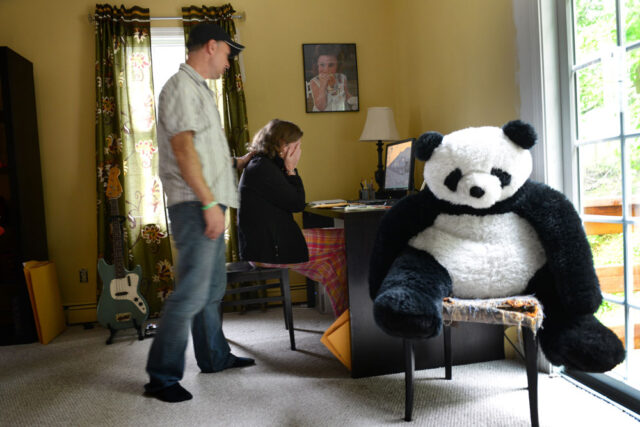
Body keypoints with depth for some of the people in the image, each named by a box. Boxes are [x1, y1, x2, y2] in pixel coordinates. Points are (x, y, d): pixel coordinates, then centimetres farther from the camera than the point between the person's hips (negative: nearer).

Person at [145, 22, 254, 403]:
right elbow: (182, 148, -19)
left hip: (208, 204, 10)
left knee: (213, 288, 16)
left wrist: (236, 163, 26)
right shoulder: (182, 86, -9)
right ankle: (162, 377, 3)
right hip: (196, 205, -10)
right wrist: (209, 203, -22)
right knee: (191, 293, -8)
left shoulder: (199, 89, 22)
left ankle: (215, 357, 29)